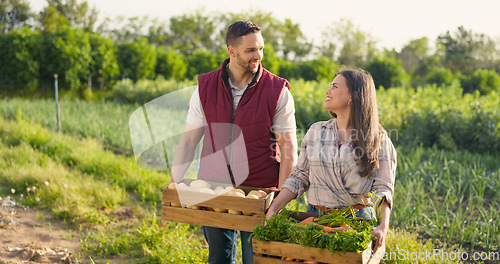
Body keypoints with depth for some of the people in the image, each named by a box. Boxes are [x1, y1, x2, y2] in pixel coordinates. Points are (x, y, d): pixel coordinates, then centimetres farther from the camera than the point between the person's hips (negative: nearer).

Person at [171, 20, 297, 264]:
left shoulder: (277, 91, -6)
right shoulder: (205, 87, 1)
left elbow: (288, 148, -5)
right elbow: (189, 141, 6)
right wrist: (174, 184, -1)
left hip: (259, 191, -2)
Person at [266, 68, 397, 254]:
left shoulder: (378, 139, -3)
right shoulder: (316, 131, 6)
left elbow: (383, 188, -7)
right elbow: (299, 178, 7)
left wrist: (383, 226, -23)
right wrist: (273, 209, -4)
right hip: (316, 216, 2)